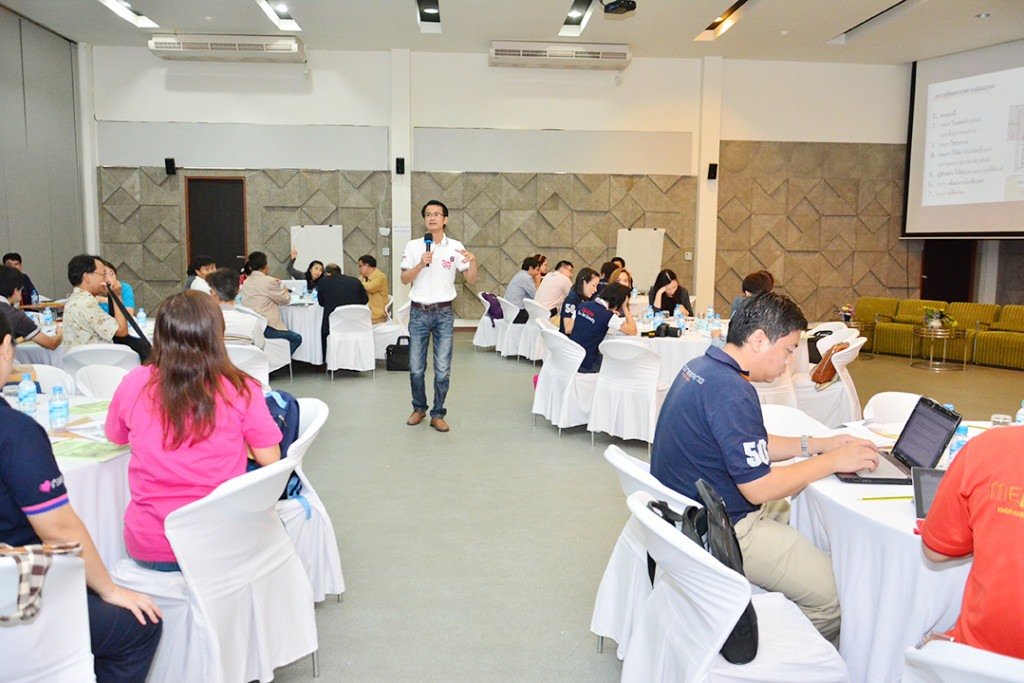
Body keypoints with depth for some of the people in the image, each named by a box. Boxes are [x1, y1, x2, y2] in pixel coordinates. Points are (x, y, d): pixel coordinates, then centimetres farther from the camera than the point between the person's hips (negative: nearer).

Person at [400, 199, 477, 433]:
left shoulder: (455, 247, 3)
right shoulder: (413, 246, 5)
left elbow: (471, 279, 0)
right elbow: (404, 279, 0)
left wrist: (472, 260, -19)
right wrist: (421, 264, -15)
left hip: (444, 313, -1)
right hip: (419, 312, 1)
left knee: (442, 369, -1)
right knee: (416, 368, 4)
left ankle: (438, 414, 12)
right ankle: (419, 408, 25)